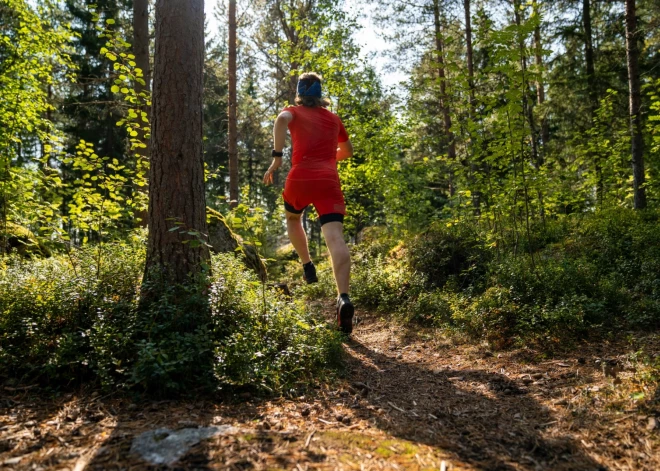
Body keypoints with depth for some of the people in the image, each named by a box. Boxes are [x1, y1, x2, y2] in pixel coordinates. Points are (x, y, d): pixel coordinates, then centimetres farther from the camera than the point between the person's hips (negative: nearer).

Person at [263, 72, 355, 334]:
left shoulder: (294, 112, 16)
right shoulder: (333, 119, 26)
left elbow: (281, 120, -10)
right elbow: (347, 151, 38)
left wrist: (276, 157, -12)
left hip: (300, 178, -1)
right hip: (329, 180, 1)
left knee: (292, 218, 31)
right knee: (335, 238, -15)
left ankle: (308, 267, 25)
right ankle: (344, 298, -33)